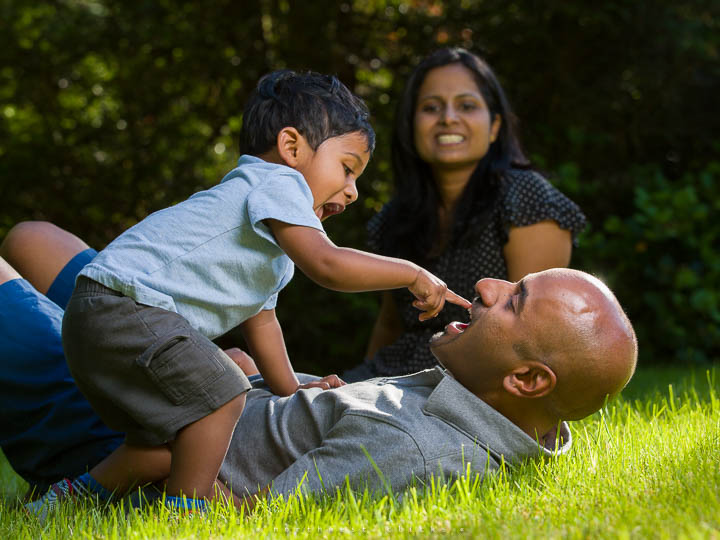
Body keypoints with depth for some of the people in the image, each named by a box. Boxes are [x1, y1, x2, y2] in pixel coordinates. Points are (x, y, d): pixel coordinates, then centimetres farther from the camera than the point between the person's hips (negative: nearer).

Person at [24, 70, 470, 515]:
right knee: (220, 393, -21)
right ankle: (186, 512, -12)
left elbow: (260, 315, 34)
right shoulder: (277, 182, -8)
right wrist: (411, 273, -11)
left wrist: (293, 391, 34)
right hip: (122, 306, -11)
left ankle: (76, 494, 26)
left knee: (175, 444, 13)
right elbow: (326, 266, -21)